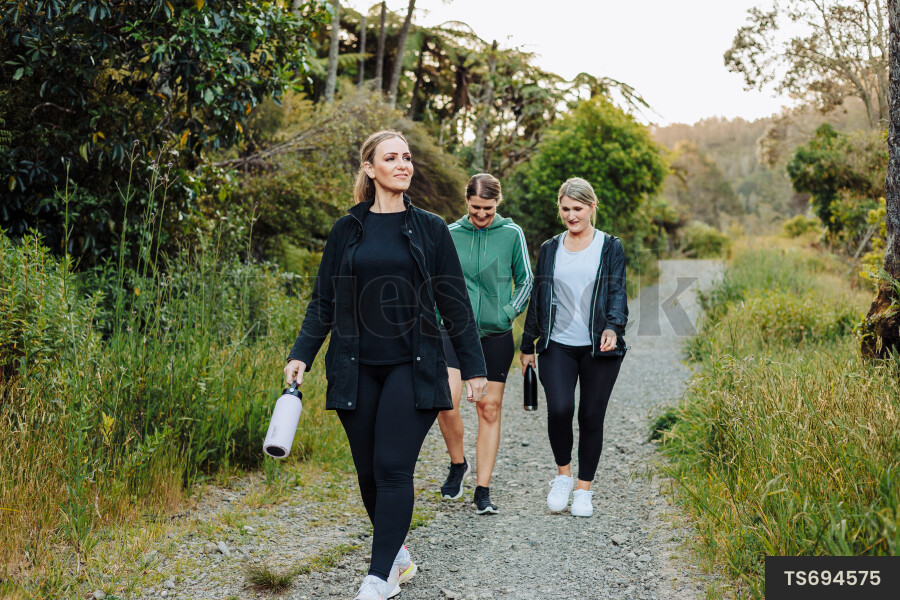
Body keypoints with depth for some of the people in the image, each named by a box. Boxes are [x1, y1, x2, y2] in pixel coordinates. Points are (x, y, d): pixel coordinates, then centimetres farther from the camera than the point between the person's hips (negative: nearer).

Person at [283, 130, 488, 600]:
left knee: (393, 469, -9)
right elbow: (323, 302, 9)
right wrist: (301, 354, -3)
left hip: (412, 367, -2)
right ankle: (398, 554, 27)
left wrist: (473, 367, 4)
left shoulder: (429, 228, 4)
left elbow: (454, 302, 5)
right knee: (368, 471, 7)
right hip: (357, 370, 2)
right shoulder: (347, 230, 6)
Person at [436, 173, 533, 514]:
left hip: (496, 335, 0)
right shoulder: (451, 234, 3)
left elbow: (525, 281, 9)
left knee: (489, 410, 4)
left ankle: (483, 490, 12)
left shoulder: (512, 234, 2)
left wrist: (508, 312, -4)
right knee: (446, 401, -16)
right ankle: (457, 464, 12)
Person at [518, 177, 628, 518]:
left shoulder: (610, 248, 5)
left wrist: (612, 327, -22)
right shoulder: (549, 250, 11)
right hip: (558, 346, 1)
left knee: (591, 417, 3)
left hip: (598, 348, -1)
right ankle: (563, 473, 9)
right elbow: (537, 298, 15)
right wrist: (527, 345, 16)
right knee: (559, 409, -17)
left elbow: (617, 294, -3)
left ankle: (583, 490, 18)